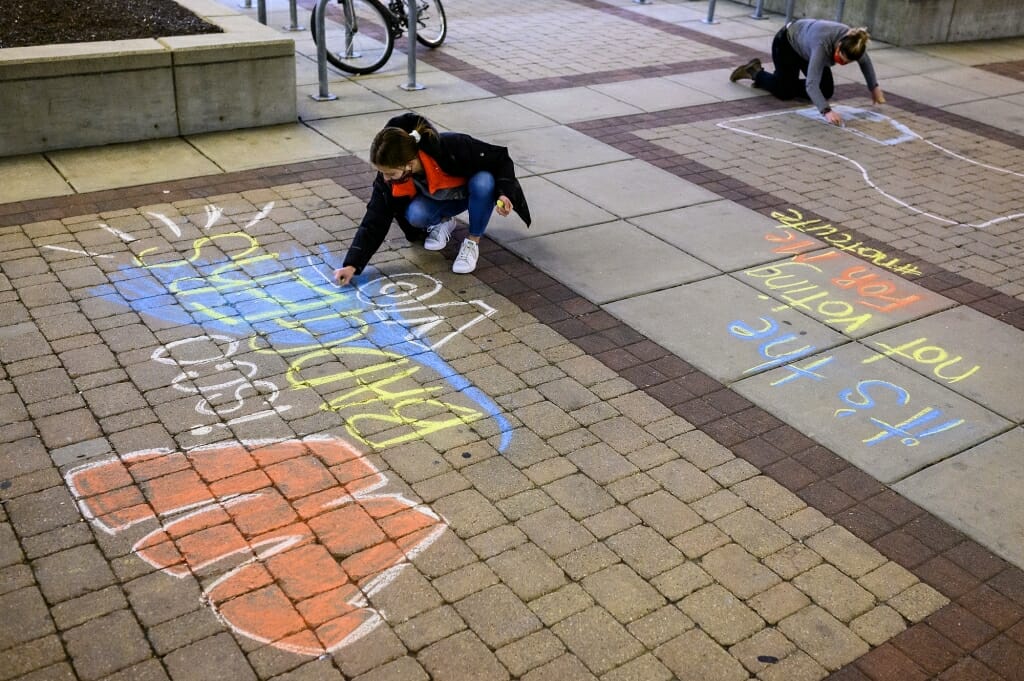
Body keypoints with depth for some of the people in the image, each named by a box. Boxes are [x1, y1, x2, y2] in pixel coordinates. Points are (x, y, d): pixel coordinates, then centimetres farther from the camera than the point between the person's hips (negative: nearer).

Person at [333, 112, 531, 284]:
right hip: (440, 200, 2)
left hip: (474, 192, -2)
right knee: (415, 214, -31)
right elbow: (374, 222, -22)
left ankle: (472, 243, -15)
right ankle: (442, 221, 5)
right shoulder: (388, 176, -27)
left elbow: (500, 158, -25)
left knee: (483, 181, -38)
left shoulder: (453, 148, -40)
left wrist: (504, 192, -38)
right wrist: (352, 264, -30)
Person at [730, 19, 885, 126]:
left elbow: (865, 62, -3)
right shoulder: (823, 44, -44)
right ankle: (755, 72, 20)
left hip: (805, 47, 6)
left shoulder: (852, 42, -27)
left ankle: (789, 76, 22)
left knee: (826, 91, 0)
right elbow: (812, 83, -51)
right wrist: (826, 111, -62)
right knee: (785, 92, -3)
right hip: (786, 43, -6)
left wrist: (875, 88, -6)